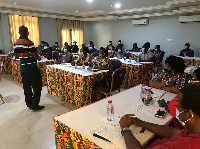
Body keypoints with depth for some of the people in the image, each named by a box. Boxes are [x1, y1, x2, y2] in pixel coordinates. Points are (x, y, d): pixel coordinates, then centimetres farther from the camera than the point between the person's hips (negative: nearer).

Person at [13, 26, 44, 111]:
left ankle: (29, 103, 24)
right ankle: (34, 105, 5)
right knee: (37, 87, 2)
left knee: (27, 87, 15)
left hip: (23, 68, 8)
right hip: (32, 69, -8)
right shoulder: (29, 43, -18)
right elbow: (35, 56, -18)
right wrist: (39, 58, 2)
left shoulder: (16, 43, 6)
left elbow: (16, 57, 12)